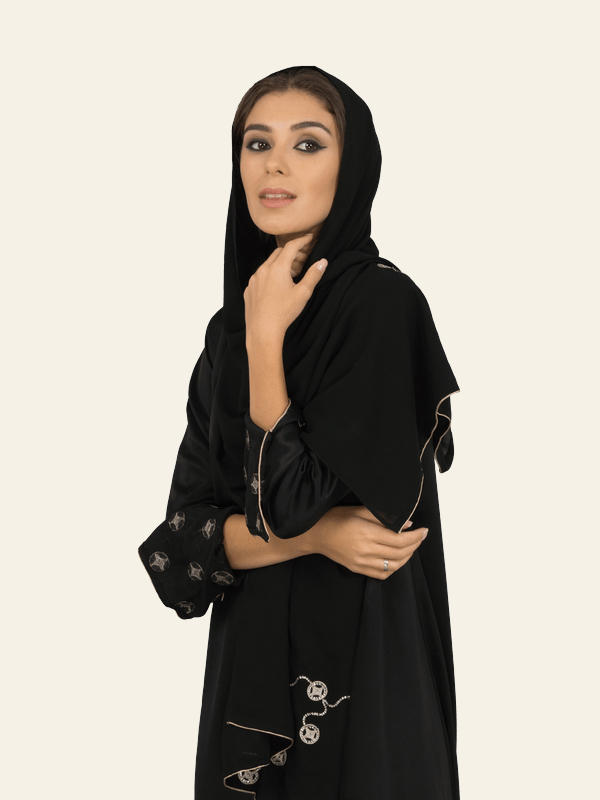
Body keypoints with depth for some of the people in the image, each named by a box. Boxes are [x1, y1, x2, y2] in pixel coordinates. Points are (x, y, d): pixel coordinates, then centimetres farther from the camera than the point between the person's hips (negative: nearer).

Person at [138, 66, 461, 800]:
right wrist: (318, 536, -17)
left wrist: (267, 339, -16)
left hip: (355, 668, -6)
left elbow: (292, 505, -21)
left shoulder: (382, 302, -15)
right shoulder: (230, 325, 5)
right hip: (249, 661, 6)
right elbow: (182, 530, -1)